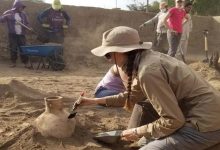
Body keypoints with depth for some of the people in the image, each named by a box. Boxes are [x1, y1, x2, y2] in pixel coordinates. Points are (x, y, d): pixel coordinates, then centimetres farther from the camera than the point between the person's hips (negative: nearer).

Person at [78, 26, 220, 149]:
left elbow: (173, 121, -21)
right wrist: (96, 101, 19)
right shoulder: (148, 58, 4)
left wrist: (138, 132, -8)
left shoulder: (148, 71, -23)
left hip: (205, 125, -9)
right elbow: (133, 95, 19)